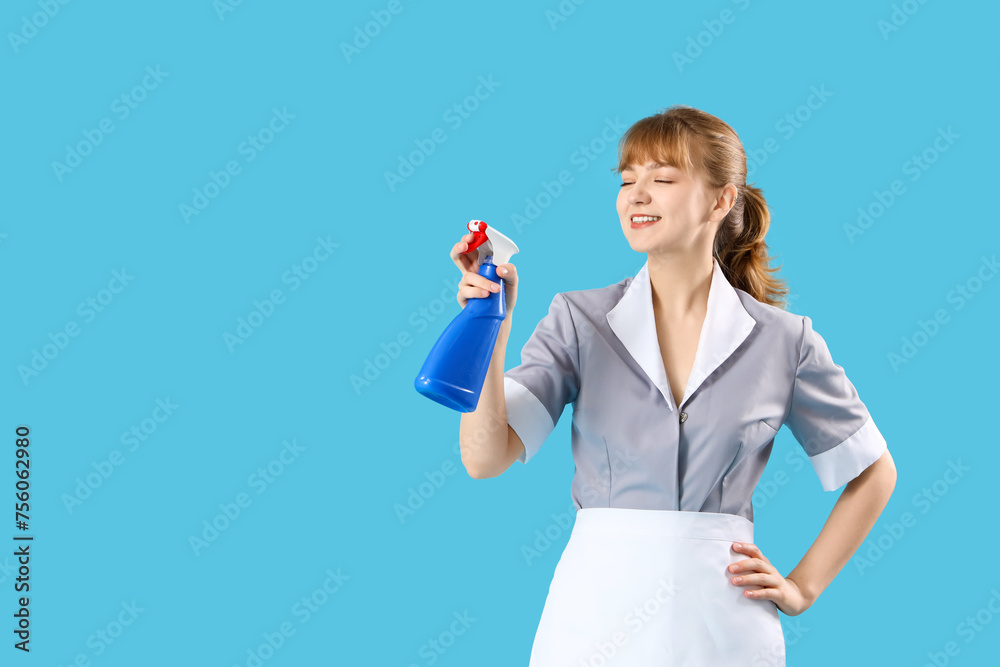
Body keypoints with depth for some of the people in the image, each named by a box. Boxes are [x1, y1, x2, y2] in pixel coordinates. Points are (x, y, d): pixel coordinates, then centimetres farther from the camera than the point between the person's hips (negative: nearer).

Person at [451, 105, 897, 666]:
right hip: (596, 613, 0)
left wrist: (802, 588, 6)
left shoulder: (782, 340, 0)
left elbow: (874, 474, 12)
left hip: (723, 622, 0)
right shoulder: (579, 321, 0)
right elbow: (486, 457, -10)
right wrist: (490, 326, -20)